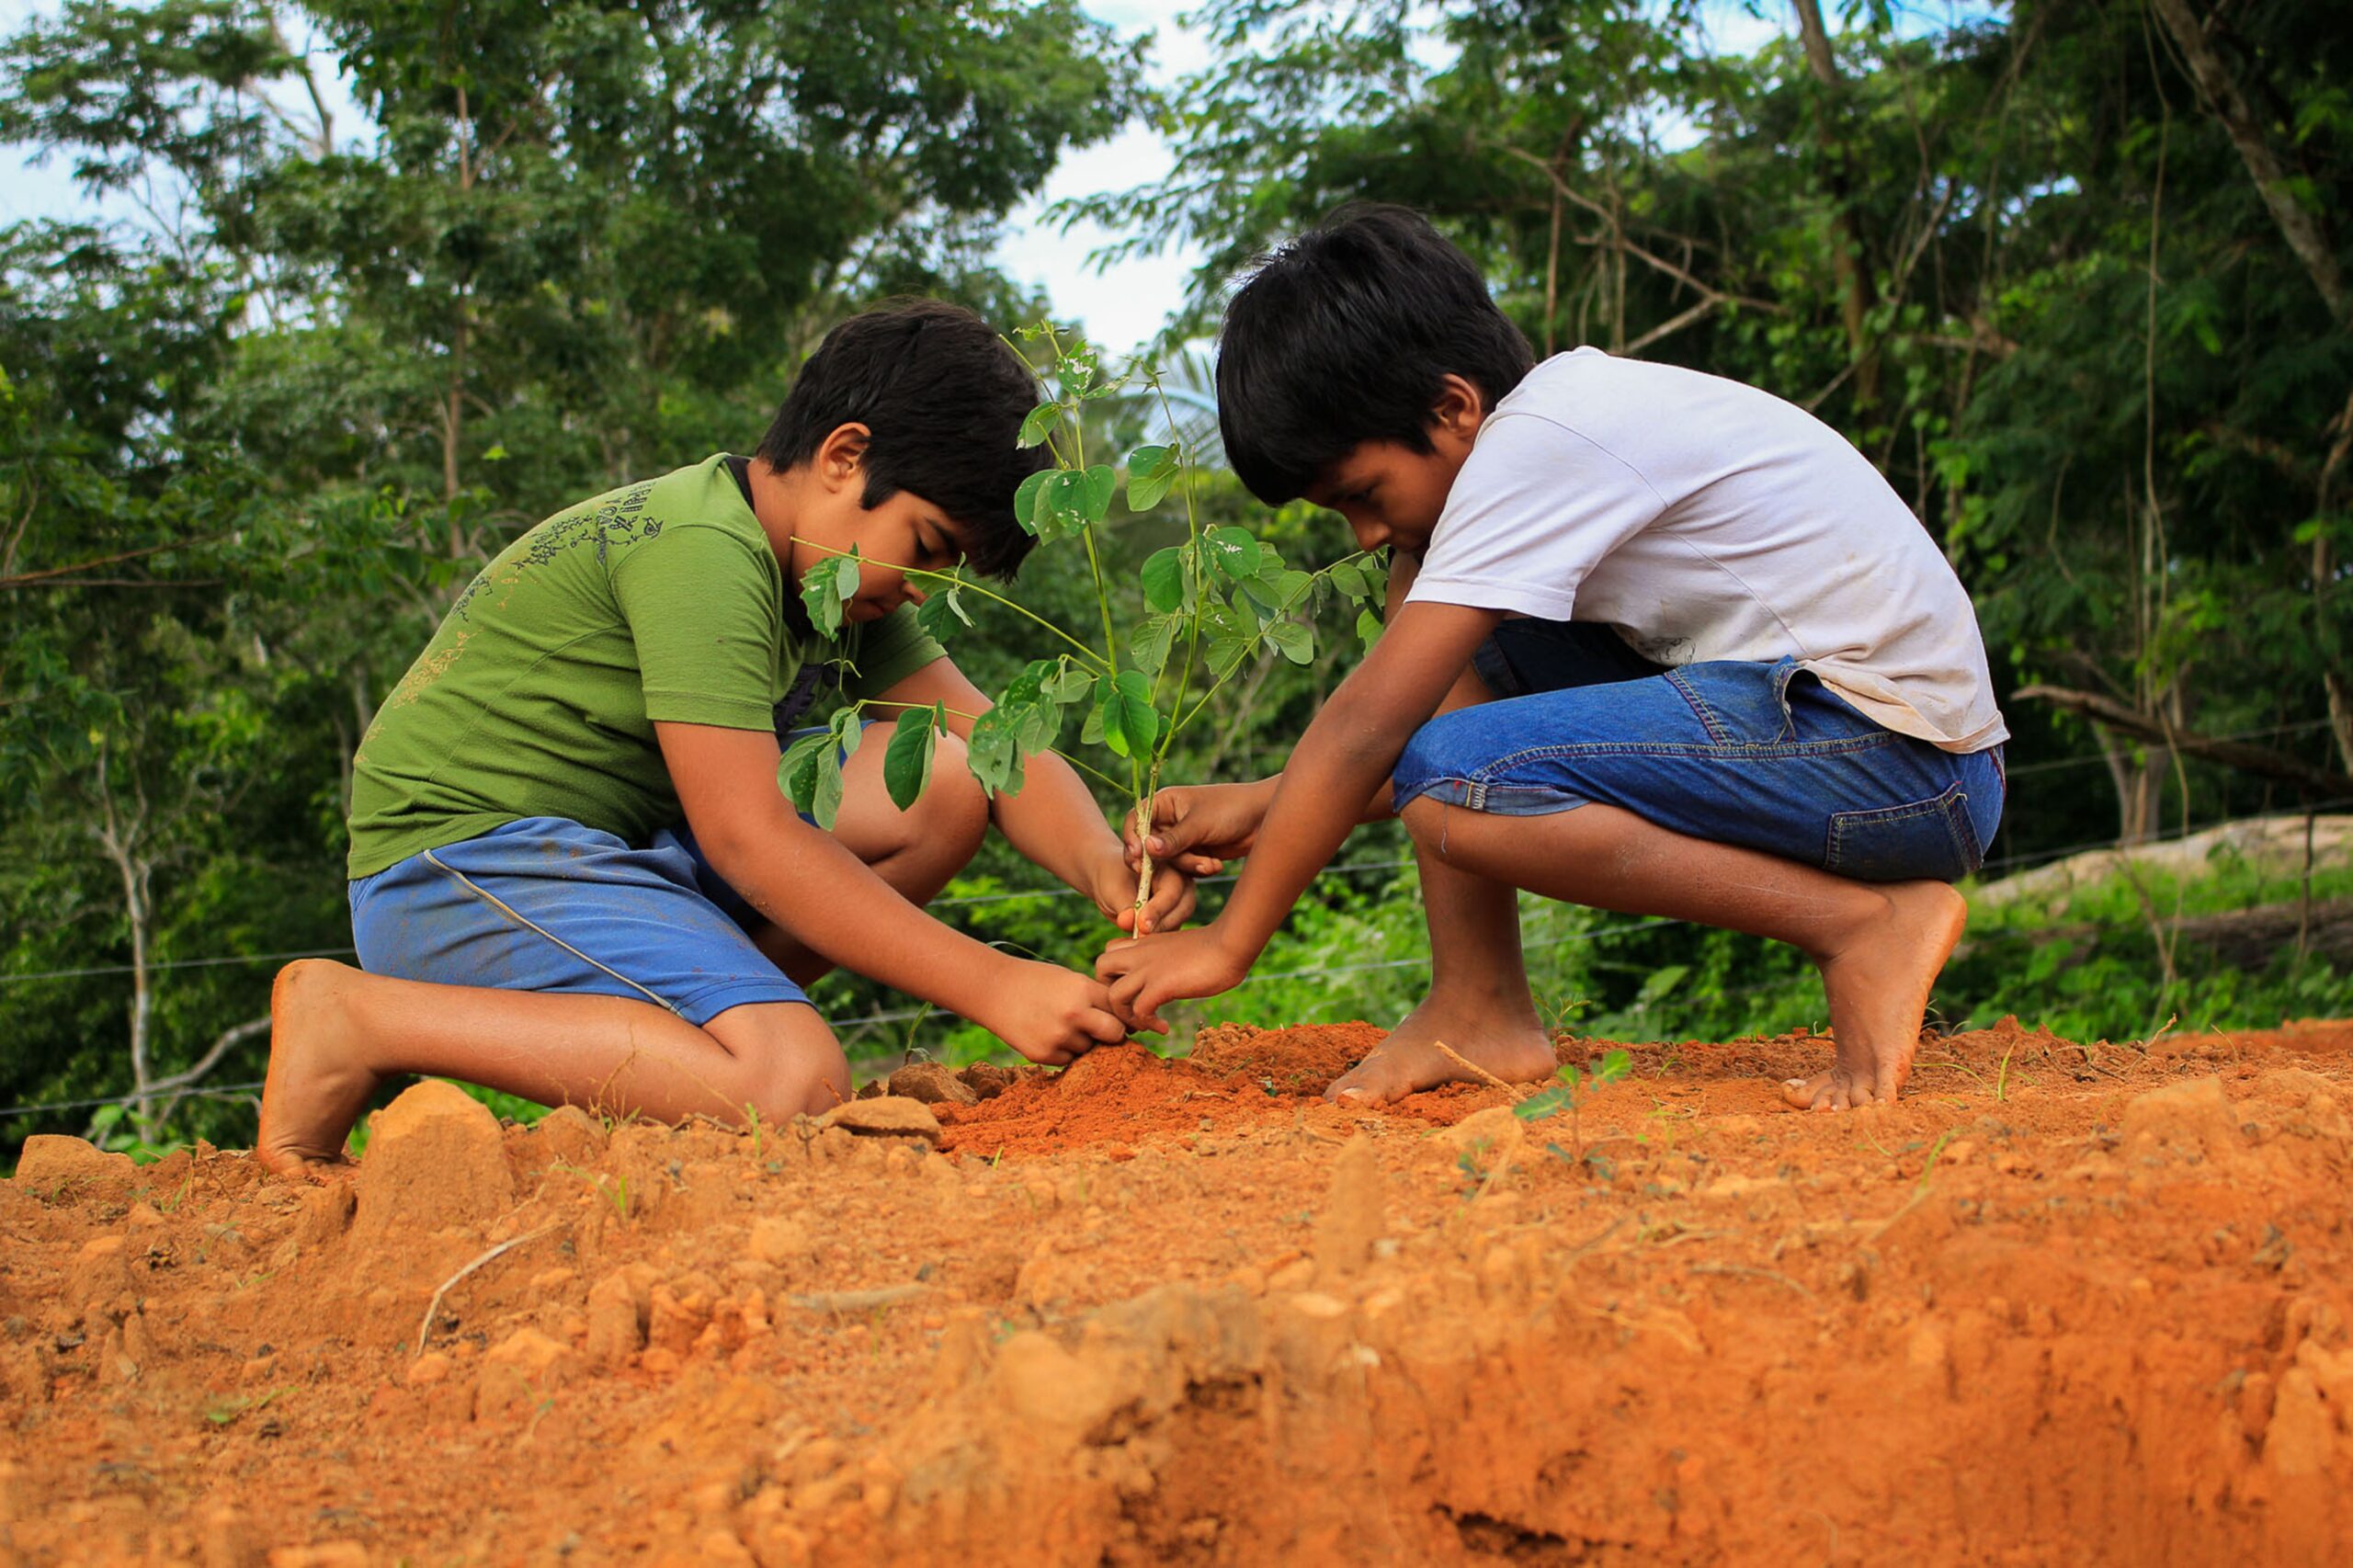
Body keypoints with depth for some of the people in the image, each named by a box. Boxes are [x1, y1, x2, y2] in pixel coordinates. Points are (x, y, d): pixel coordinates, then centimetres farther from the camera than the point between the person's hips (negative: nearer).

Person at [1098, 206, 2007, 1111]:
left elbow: (1367, 728, -15)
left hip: (1906, 761, -10)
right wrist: (1266, 806, 15)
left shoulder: (1539, 440, -16)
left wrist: (1230, 943, -8)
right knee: (1438, 644, 10)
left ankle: (1867, 927, -16)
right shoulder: (1568, 413, 13)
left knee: (1450, 784, -25)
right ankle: (1480, 1008, 4)